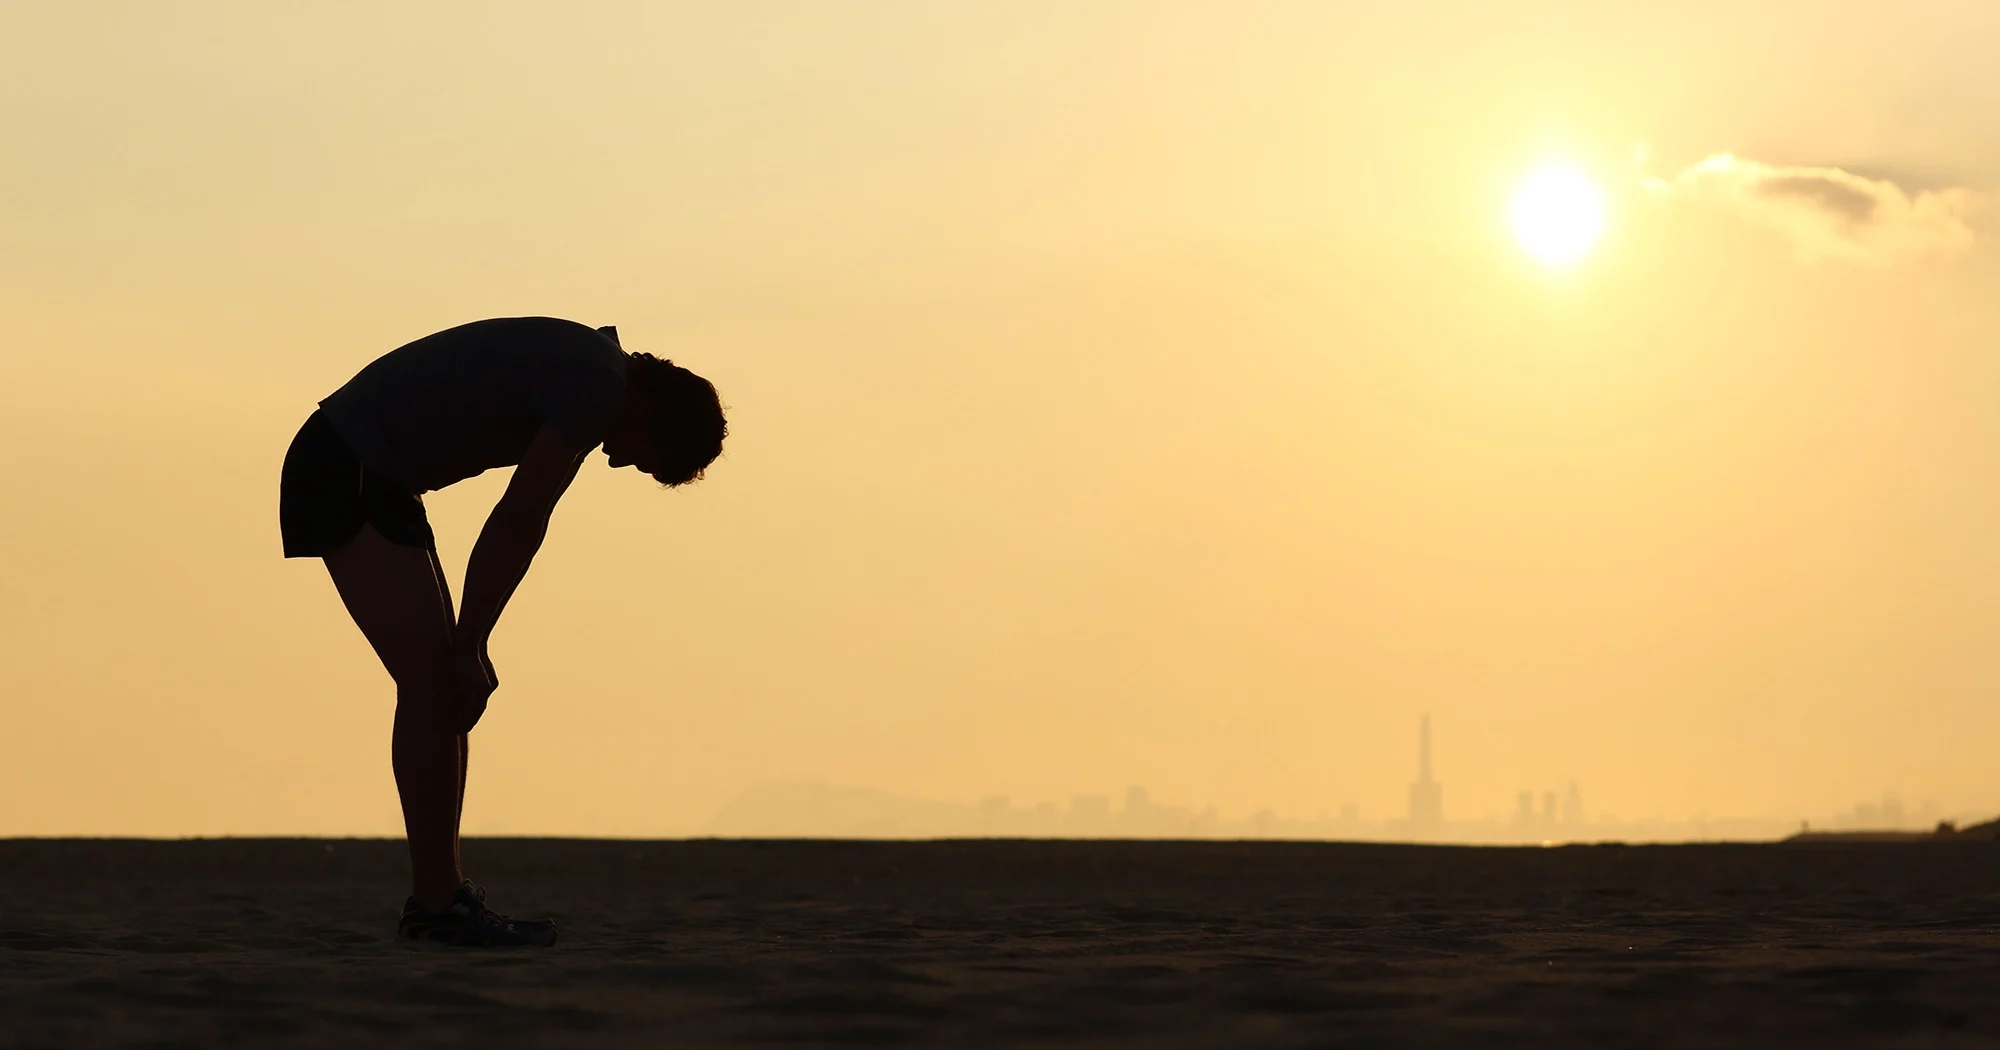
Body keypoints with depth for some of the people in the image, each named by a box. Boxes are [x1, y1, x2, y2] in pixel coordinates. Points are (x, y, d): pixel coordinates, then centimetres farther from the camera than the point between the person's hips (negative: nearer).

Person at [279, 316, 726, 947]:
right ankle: (439, 902, -10)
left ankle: (437, 897, 11)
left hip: (371, 480, 10)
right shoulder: (600, 386, -16)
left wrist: (470, 648, 10)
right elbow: (515, 525, -16)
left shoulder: (583, 370, 15)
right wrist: (469, 647, -10)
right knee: (431, 682, -11)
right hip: (349, 475, -10)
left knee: (441, 684, 9)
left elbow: (520, 528, 14)